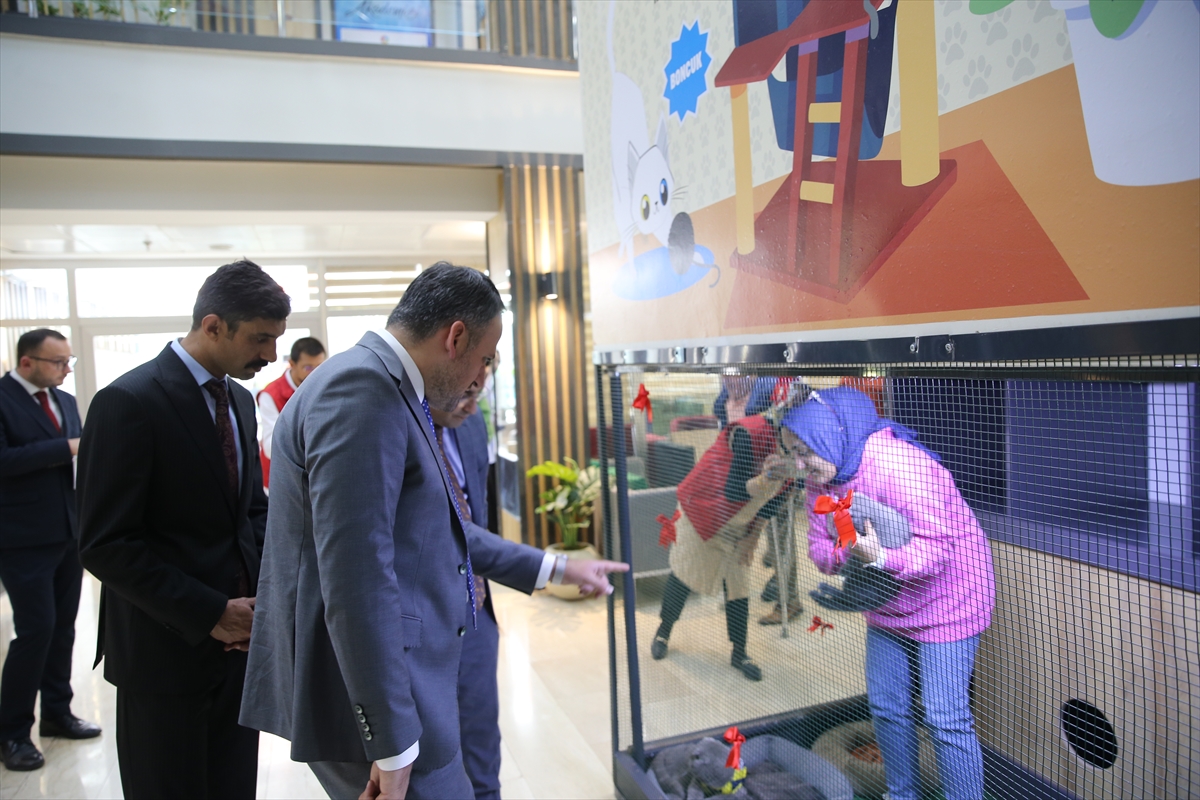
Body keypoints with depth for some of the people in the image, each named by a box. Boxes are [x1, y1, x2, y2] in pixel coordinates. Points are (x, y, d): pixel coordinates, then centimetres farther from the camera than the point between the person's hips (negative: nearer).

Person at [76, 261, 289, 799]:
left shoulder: (239, 399, 8)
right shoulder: (129, 402, -15)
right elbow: (105, 545, -17)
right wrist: (209, 613, -18)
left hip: (239, 641, 7)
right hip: (166, 652, -6)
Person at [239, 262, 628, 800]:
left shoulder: (387, 390, 11)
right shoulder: (364, 387, -20)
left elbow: (435, 530, 19)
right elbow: (356, 578, -25)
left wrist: (556, 569, 24)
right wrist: (393, 746, -21)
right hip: (372, 702, -10)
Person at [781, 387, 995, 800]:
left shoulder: (897, 464, -31)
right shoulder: (822, 478, -6)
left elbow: (938, 544, -32)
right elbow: (818, 545, -5)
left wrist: (883, 559, -48)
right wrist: (841, 554, -28)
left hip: (945, 598, -8)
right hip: (888, 604, 8)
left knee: (945, 718, -6)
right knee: (886, 706, 16)